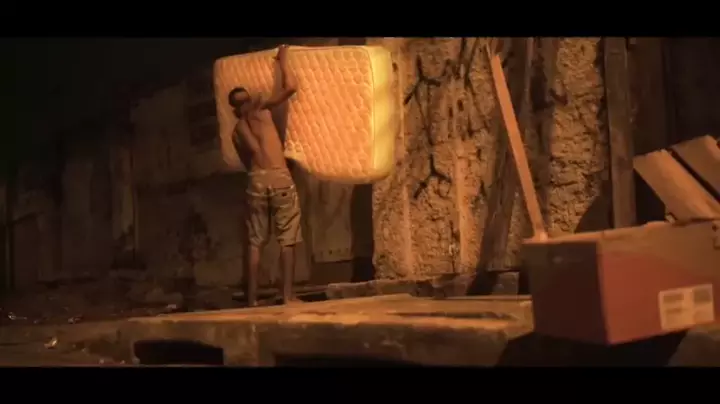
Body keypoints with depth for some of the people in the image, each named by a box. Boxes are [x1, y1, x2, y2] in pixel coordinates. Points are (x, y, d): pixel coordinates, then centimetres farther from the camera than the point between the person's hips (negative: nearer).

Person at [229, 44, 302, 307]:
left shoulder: (237, 132, 21)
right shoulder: (262, 109, 9)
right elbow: (290, 87, 4)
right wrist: (282, 61, 18)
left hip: (256, 181, 4)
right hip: (280, 178, -4)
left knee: (255, 242, 7)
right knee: (287, 240, 0)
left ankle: (252, 299, 5)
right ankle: (287, 296, -4)